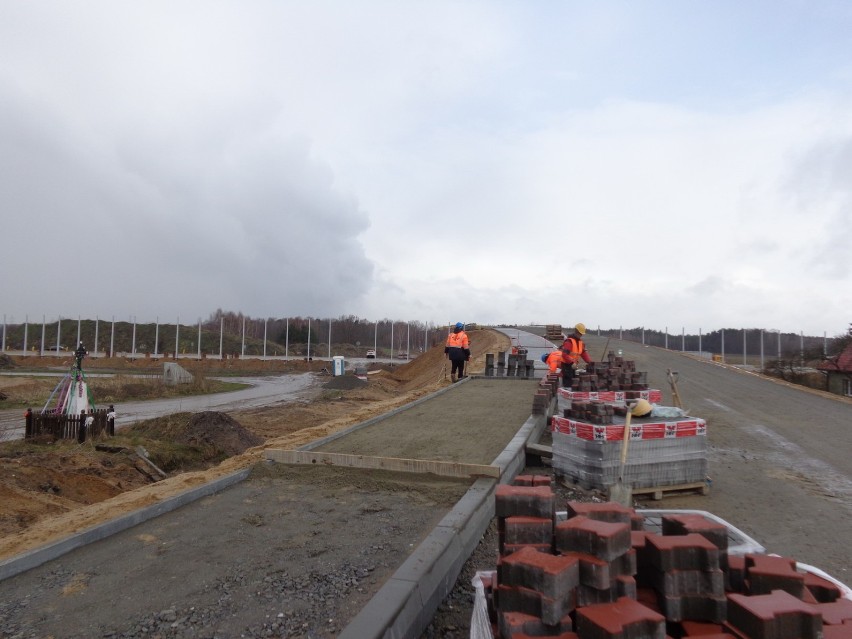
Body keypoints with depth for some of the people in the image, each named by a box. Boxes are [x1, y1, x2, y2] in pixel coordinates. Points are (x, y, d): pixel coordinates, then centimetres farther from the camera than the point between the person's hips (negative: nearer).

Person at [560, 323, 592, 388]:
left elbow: (584, 353, 12)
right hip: (566, 364, -9)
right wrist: (572, 363, -32)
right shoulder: (569, 341, -17)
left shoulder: (580, 342, 12)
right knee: (567, 382, -9)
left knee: (572, 381, 15)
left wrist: (590, 362, -1)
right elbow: (564, 354, -25)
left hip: (573, 364, 9)